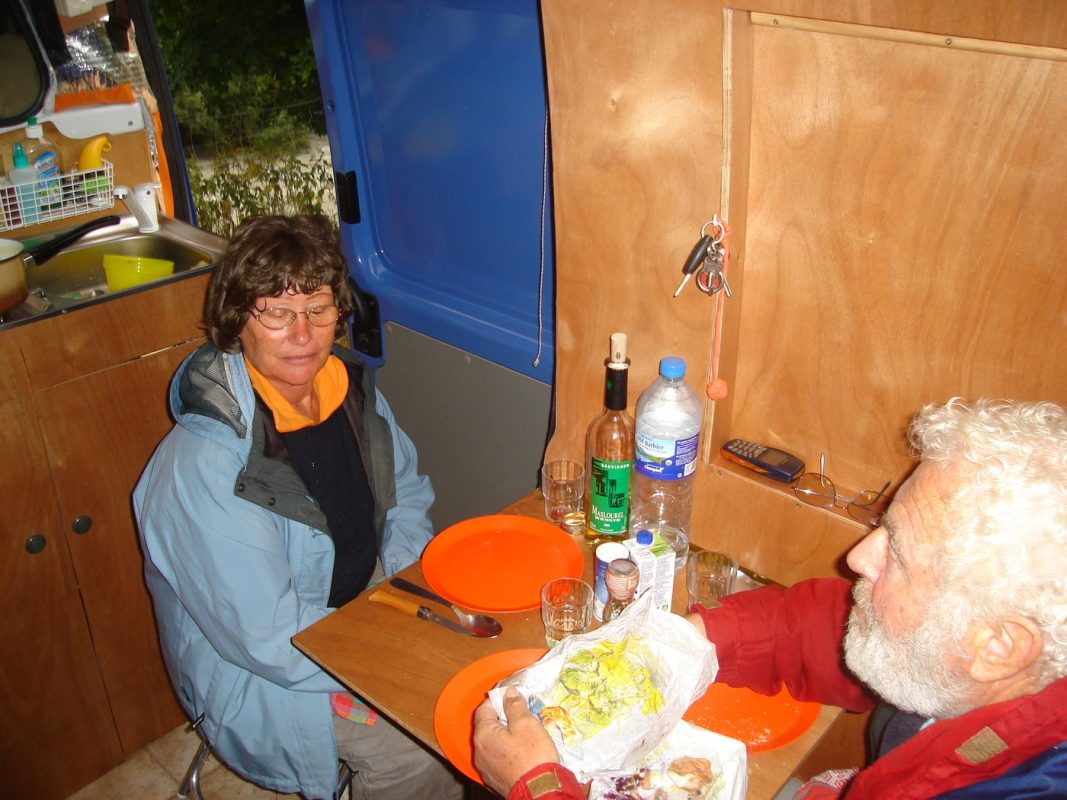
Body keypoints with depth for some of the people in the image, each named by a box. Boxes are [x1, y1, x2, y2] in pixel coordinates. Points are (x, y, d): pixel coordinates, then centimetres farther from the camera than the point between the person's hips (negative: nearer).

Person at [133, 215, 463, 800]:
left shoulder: (350, 386, -6)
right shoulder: (203, 465, -29)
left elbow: (406, 495, 8)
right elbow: (271, 641, -27)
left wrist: (401, 587, -8)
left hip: (362, 602, 7)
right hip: (252, 665, -6)